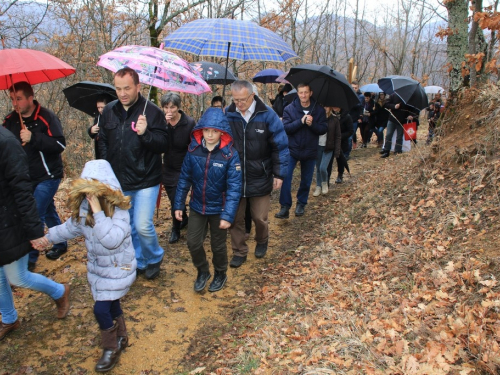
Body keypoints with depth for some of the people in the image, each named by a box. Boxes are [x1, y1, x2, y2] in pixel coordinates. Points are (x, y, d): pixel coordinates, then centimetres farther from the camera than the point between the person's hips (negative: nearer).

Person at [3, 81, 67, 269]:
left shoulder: (46, 117, -15)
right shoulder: (10, 120, 3)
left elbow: (60, 144, -23)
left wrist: (33, 138, -30)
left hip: (47, 176, -6)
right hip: (26, 177, 6)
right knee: (48, 212, 18)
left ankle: (30, 258, 2)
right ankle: (61, 244, 35)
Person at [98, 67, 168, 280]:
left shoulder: (152, 111, -10)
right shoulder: (109, 111, 4)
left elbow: (163, 144, -14)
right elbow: (103, 142, 15)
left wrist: (146, 133, -31)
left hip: (145, 181, -5)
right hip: (118, 181, 5)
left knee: (143, 226, -10)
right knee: (127, 227, 15)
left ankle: (154, 258, 18)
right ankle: (138, 262, 35)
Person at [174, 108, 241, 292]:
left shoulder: (230, 155, -19)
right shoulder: (193, 150, -9)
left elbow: (234, 187, -19)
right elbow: (184, 179, -1)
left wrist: (228, 215, -23)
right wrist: (179, 204, 0)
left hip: (218, 209, -3)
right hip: (197, 207, 3)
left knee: (218, 245, 14)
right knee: (193, 243, 7)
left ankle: (220, 275, 41)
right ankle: (203, 272, 36)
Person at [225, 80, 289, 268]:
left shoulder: (267, 115, -11)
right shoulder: (228, 115, -5)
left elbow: (280, 146, -6)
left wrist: (279, 173, -7)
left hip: (260, 178, -2)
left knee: (260, 218, 10)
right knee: (235, 218, 10)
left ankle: (262, 242, 41)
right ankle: (239, 252, 29)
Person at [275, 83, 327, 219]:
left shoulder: (319, 110, -1)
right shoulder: (289, 109, -5)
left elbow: (323, 129, -5)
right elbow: (286, 128, -14)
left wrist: (312, 124, -23)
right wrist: (301, 121, -25)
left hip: (310, 151, 2)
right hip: (292, 149, -1)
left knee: (306, 180, 12)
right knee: (285, 177, -11)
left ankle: (301, 204, 31)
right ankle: (285, 207, -4)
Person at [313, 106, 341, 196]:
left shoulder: (335, 120, -4)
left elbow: (338, 137, -1)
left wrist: (337, 151, -6)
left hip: (328, 148, -2)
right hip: (318, 146, 2)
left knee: (323, 168, -13)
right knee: (318, 168, 10)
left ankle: (325, 183, 15)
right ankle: (318, 187, 25)